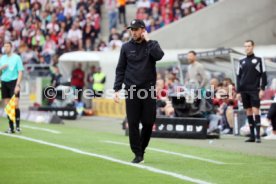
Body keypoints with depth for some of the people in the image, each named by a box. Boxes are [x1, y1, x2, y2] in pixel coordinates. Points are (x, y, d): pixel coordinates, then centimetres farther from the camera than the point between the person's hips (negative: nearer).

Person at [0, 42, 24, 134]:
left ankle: (18, 126, -8)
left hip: (13, 81, -4)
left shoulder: (16, 58, -1)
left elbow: (20, 72, -5)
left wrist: (17, 85, -14)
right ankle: (11, 128, 5)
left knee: (15, 104, -13)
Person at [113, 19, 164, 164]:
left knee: (148, 122, 1)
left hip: (149, 90, 0)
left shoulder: (152, 44, 6)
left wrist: (147, 40, -10)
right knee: (133, 124, -3)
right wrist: (117, 89, -1)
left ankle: (141, 148, 20)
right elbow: (120, 69, 7)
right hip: (131, 90, 1)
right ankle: (138, 154, 2)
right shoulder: (126, 47, 8)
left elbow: (159, 55, -17)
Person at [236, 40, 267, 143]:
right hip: (244, 91, 4)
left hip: (255, 90, -4)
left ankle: (258, 135, -12)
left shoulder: (258, 60, 3)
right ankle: (252, 136, 8)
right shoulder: (241, 62, 13)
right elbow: (238, 77, 15)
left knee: (255, 110, -12)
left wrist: (262, 89, -8)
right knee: (248, 111, 4)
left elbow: (263, 75, 0)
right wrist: (238, 92, 10)